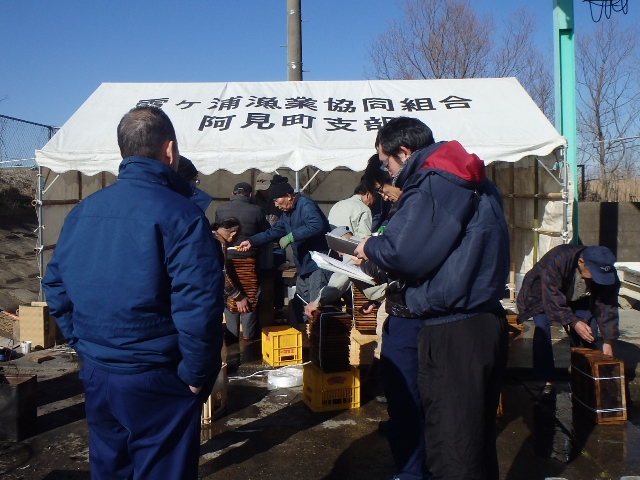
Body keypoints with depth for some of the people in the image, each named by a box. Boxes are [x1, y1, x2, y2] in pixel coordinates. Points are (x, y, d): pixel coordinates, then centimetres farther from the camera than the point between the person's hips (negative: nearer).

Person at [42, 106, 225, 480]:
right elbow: (199, 305, -24)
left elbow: (56, 287, 10)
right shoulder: (180, 214, -18)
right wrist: (197, 373, -11)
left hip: (95, 375, 7)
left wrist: (85, 346, 15)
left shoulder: (83, 211, 3)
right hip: (156, 380, -6)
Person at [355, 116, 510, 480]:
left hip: (453, 333, -10)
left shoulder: (430, 184, -13)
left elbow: (405, 254, -21)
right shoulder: (476, 182, 17)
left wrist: (371, 247, -1)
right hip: (489, 322, 10)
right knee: (478, 437, 20)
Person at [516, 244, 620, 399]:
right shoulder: (556, 261, -41)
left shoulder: (607, 272, -25)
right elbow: (553, 298, -36)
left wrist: (608, 341, -21)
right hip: (543, 295, -4)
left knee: (588, 335, -7)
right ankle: (548, 382, -12)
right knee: (542, 333, -20)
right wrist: (574, 322, -40)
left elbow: (607, 306, -19)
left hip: (578, 301, 4)